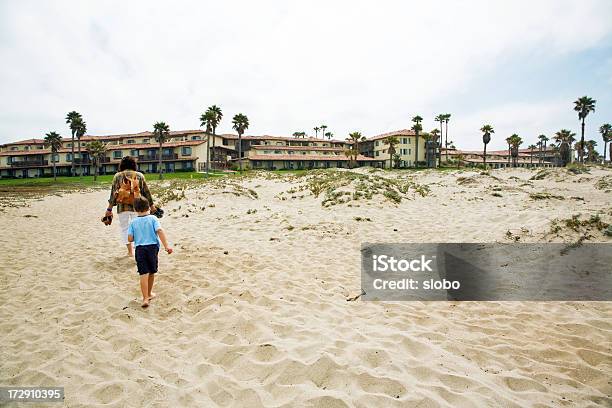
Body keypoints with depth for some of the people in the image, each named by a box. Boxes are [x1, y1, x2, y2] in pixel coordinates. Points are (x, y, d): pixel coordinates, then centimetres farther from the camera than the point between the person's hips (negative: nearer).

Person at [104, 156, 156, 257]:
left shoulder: (117, 176, 3)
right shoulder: (139, 175, 4)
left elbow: (113, 193, 0)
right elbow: (146, 192, 5)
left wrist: (109, 209, 3)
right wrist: (151, 205, 13)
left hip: (122, 206, 0)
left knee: (125, 228, 14)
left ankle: (130, 251, 16)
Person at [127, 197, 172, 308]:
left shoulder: (133, 222, 3)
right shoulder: (153, 218, -2)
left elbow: (130, 238, -2)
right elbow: (160, 231, -15)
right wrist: (166, 246, -18)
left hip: (139, 249, 0)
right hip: (152, 247, 0)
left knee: (144, 274, -3)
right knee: (151, 272, 16)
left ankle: (145, 298, -11)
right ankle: (149, 293, 33)